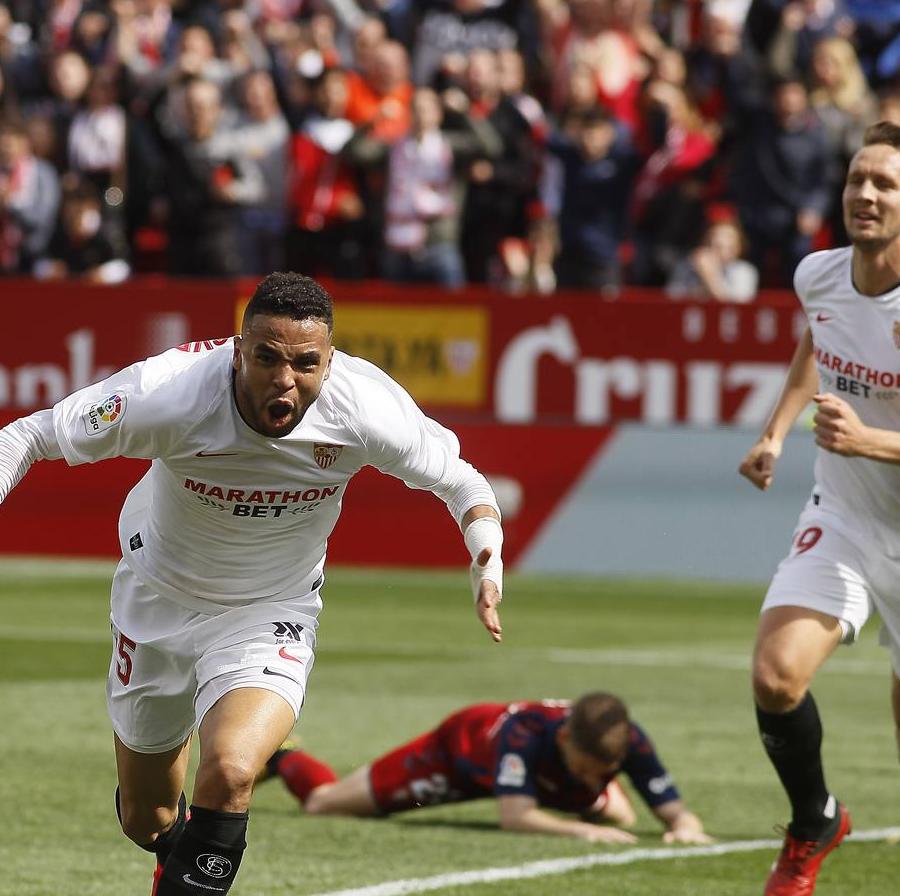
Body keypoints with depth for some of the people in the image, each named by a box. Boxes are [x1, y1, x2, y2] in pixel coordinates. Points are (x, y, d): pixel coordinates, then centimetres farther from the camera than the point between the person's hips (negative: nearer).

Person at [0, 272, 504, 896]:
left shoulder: (365, 408, -25)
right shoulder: (166, 394, -30)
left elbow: (459, 481, -7)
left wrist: (489, 569, -24)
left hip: (270, 617, -1)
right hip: (158, 601, 1)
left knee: (229, 772, -31)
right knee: (147, 821, 15)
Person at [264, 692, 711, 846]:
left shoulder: (628, 741, -40)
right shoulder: (526, 732, -50)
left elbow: (675, 812, -39)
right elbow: (514, 816, -58)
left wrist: (685, 827, -64)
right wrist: (582, 830, -73)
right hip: (464, 740, -5)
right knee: (323, 801, 7)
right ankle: (275, 755, 44)